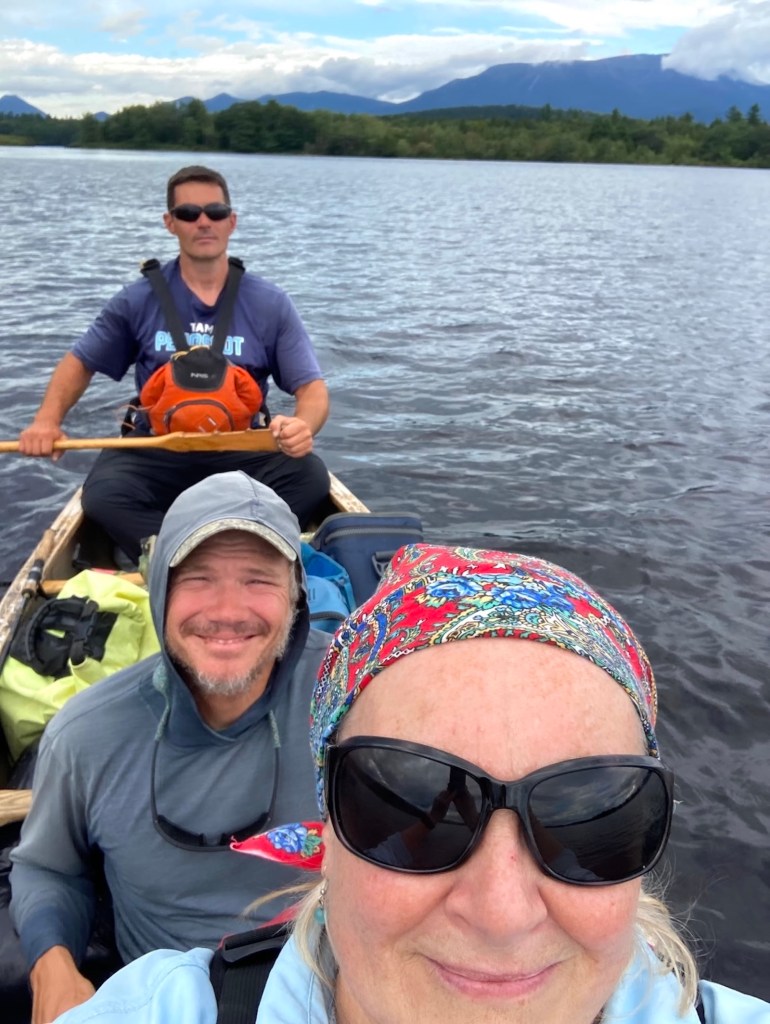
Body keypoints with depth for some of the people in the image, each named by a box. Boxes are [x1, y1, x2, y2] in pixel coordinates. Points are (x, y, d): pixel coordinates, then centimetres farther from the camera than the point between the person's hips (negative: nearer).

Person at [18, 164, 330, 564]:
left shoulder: (270, 305, 1)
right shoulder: (139, 300, 3)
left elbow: (312, 388, -2)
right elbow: (80, 362, 14)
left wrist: (303, 426, -27)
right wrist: (48, 419, -6)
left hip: (243, 453, 0)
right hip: (155, 452, 0)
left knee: (310, 476, -29)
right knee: (102, 495, -30)